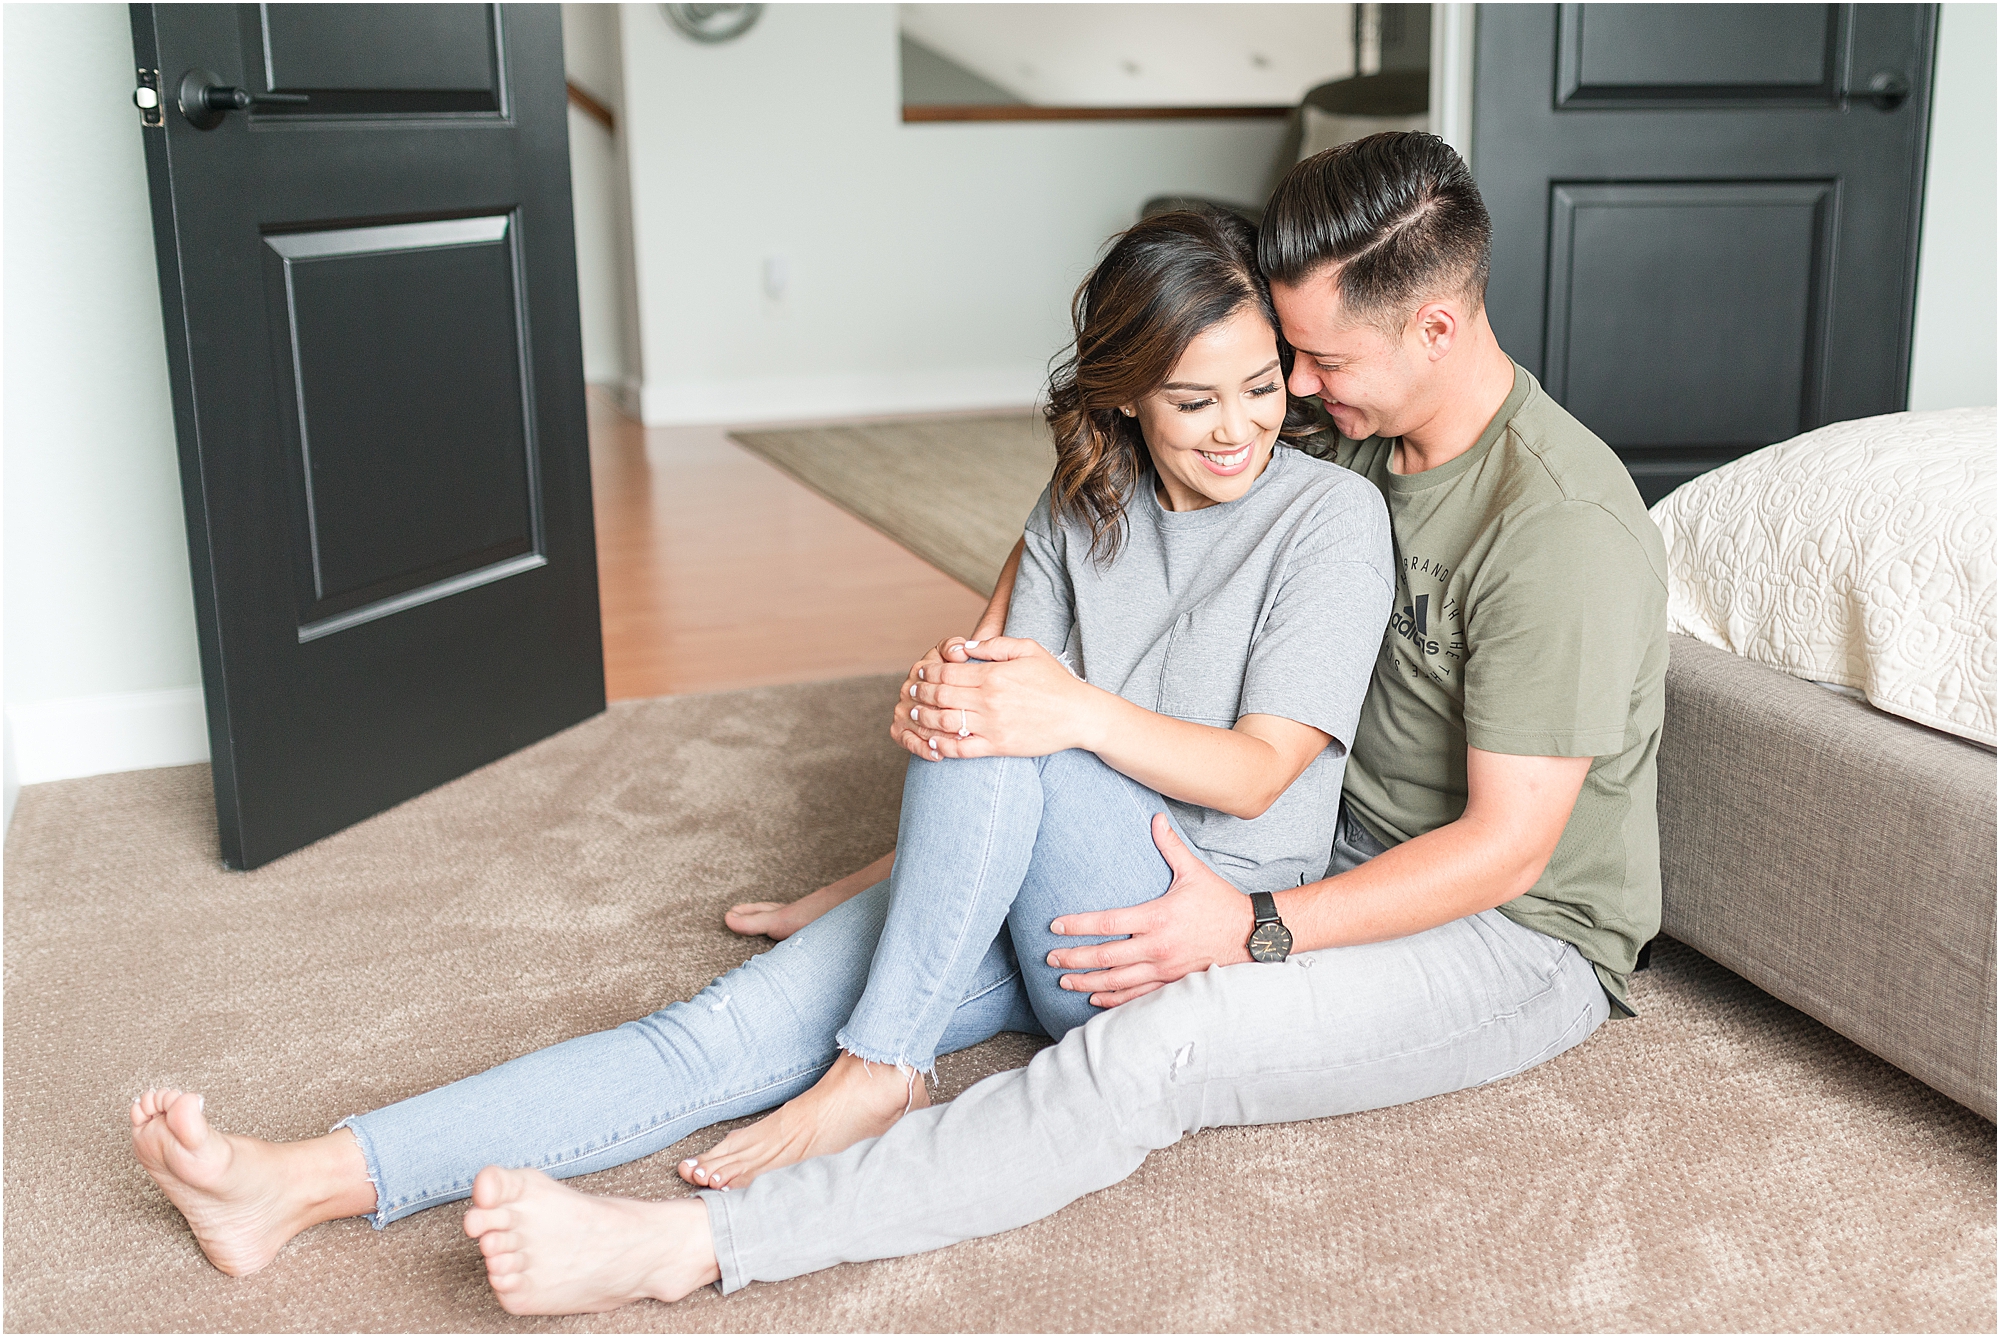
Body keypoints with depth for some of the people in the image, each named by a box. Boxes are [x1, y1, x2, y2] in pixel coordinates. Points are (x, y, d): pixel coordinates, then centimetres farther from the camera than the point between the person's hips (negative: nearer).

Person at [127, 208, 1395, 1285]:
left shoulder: (1334, 515, -4)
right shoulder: (1082, 512, 10)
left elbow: (1259, 775, -11)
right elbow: (1019, 696, 1)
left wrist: (1087, 713, -28)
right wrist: (939, 706, -23)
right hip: (1023, 906, 4)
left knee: (1002, 745, -33)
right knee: (742, 1025, -15)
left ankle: (876, 1073, -20)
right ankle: (310, 1182, -22)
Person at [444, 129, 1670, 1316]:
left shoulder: (1561, 528, -26)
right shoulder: (1365, 435, -1)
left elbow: (1507, 846, -25)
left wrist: (1253, 932, -29)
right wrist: (979, 676, -12)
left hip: (1522, 935, -8)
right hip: (1355, 842, 9)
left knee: (1157, 1047, -32)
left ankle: (689, 1246, -35)